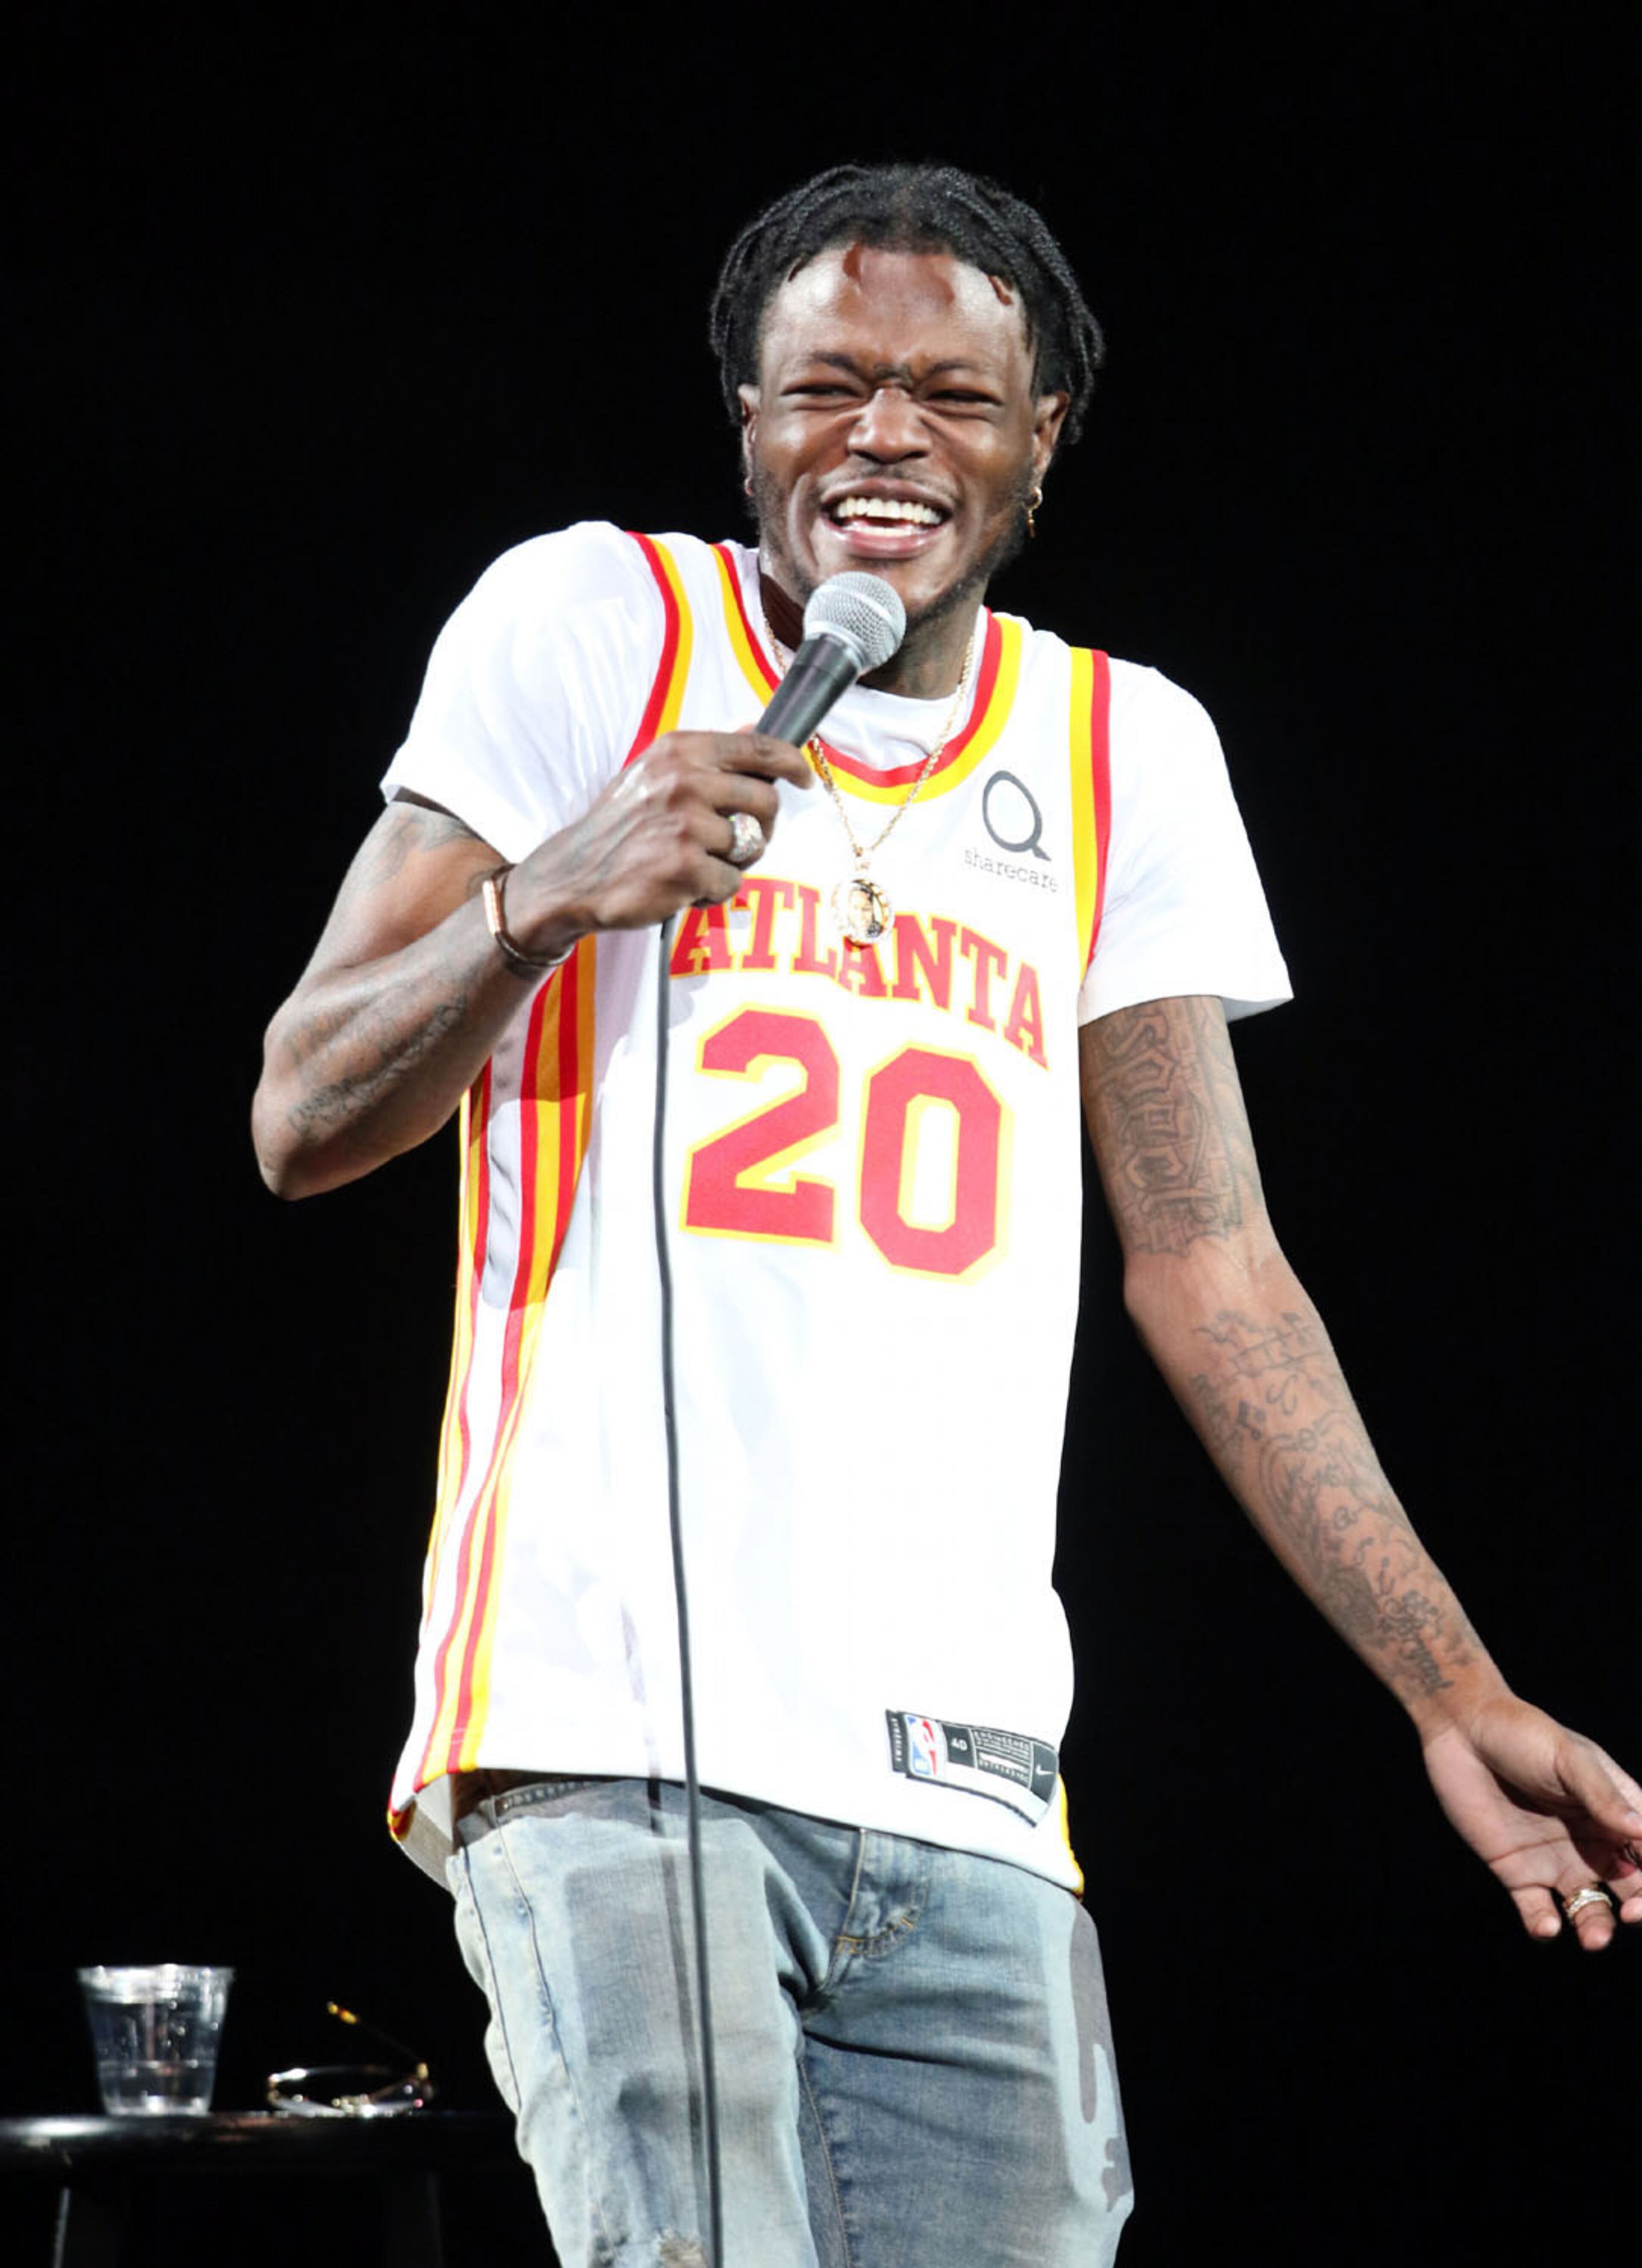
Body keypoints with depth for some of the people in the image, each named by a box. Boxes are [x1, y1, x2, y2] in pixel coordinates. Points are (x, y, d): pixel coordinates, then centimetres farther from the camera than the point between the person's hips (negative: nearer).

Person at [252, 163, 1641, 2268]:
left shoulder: (1128, 752, 16)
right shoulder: (594, 628, 6)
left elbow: (1208, 1265, 16)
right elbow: (303, 1124, 5)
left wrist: (1454, 1690, 10)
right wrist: (547, 902, -14)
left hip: (966, 1788, 4)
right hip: (616, 1741, -4)